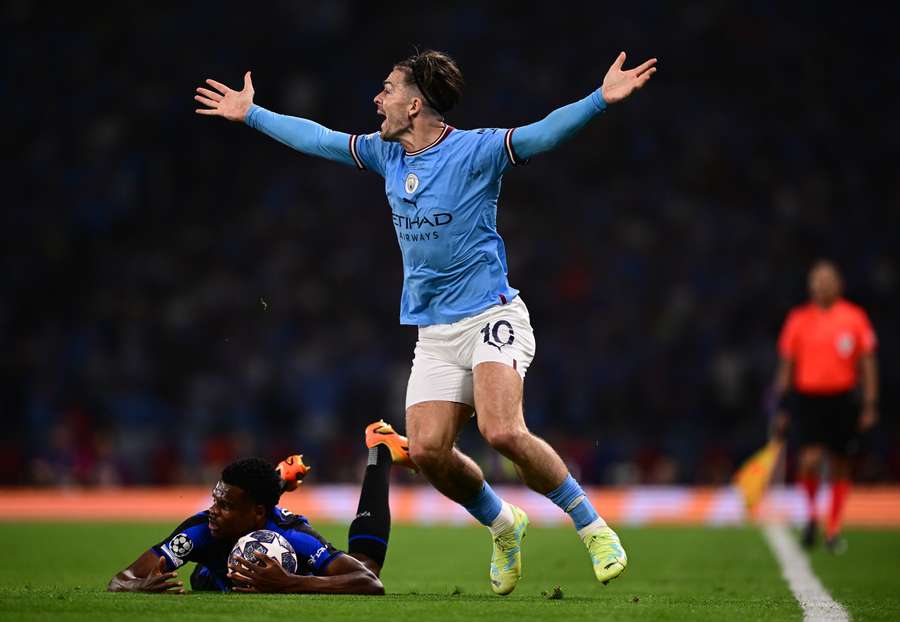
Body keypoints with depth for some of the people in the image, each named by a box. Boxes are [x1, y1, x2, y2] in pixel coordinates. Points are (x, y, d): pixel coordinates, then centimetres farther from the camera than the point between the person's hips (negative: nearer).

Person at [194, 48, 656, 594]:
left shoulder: (474, 150, -9)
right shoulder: (386, 153, 11)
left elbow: (542, 135, -23)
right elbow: (319, 138, 24)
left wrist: (601, 100, -38)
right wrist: (252, 114, 31)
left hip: (491, 316, -6)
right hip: (434, 333, 6)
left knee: (503, 431, -27)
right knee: (427, 449, -10)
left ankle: (592, 526, -9)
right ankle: (504, 527, 15)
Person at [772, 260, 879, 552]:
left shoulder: (855, 318, 3)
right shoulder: (798, 319, 3)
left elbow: (867, 363, 6)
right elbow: (786, 365, 8)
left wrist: (870, 405, 0)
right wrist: (782, 406, 5)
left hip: (842, 399, 1)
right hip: (807, 397, -1)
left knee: (840, 466, 5)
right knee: (810, 460, -17)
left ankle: (833, 529, 19)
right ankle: (811, 514, 8)